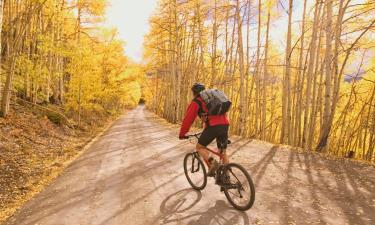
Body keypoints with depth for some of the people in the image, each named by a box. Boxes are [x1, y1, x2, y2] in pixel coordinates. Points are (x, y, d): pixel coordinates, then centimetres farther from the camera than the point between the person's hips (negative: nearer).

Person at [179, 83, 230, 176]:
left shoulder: (196, 102, 8)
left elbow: (188, 118, 6)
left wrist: (182, 134, 18)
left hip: (213, 126, -6)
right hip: (225, 125, 7)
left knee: (199, 147, 12)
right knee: (223, 151, 19)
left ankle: (212, 162, -10)